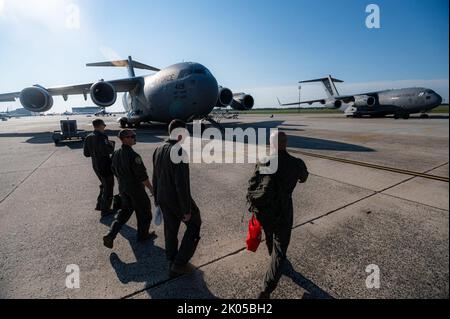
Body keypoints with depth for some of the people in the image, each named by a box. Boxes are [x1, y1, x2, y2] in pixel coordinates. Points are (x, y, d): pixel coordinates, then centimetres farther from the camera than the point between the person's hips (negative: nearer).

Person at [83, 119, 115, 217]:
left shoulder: (88, 137, 5)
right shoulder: (101, 137, -21)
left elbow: (86, 153, 10)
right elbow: (110, 150, -31)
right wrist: (111, 143, -12)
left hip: (96, 166, 8)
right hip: (105, 166, -8)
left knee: (104, 185, 26)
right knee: (108, 187, 7)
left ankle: (99, 205, 33)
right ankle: (105, 210, 17)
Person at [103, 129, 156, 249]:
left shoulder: (116, 154, -1)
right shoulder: (133, 156, -26)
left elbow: (115, 171, 11)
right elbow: (142, 176, -23)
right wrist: (151, 189, -12)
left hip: (122, 188, 7)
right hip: (136, 189, -7)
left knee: (125, 210, 23)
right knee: (144, 211, 13)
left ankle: (110, 235, 16)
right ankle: (143, 235, 31)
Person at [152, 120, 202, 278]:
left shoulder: (158, 150, 1)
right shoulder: (179, 152, -25)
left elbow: (155, 178, 9)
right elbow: (182, 183, -26)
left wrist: (157, 199, 19)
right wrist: (186, 209, -18)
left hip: (163, 198, 8)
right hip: (178, 199, -7)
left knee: (170, 230, 20)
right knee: (194, 224, 14)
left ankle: (172, 264, 38)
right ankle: (180, 263, 17)